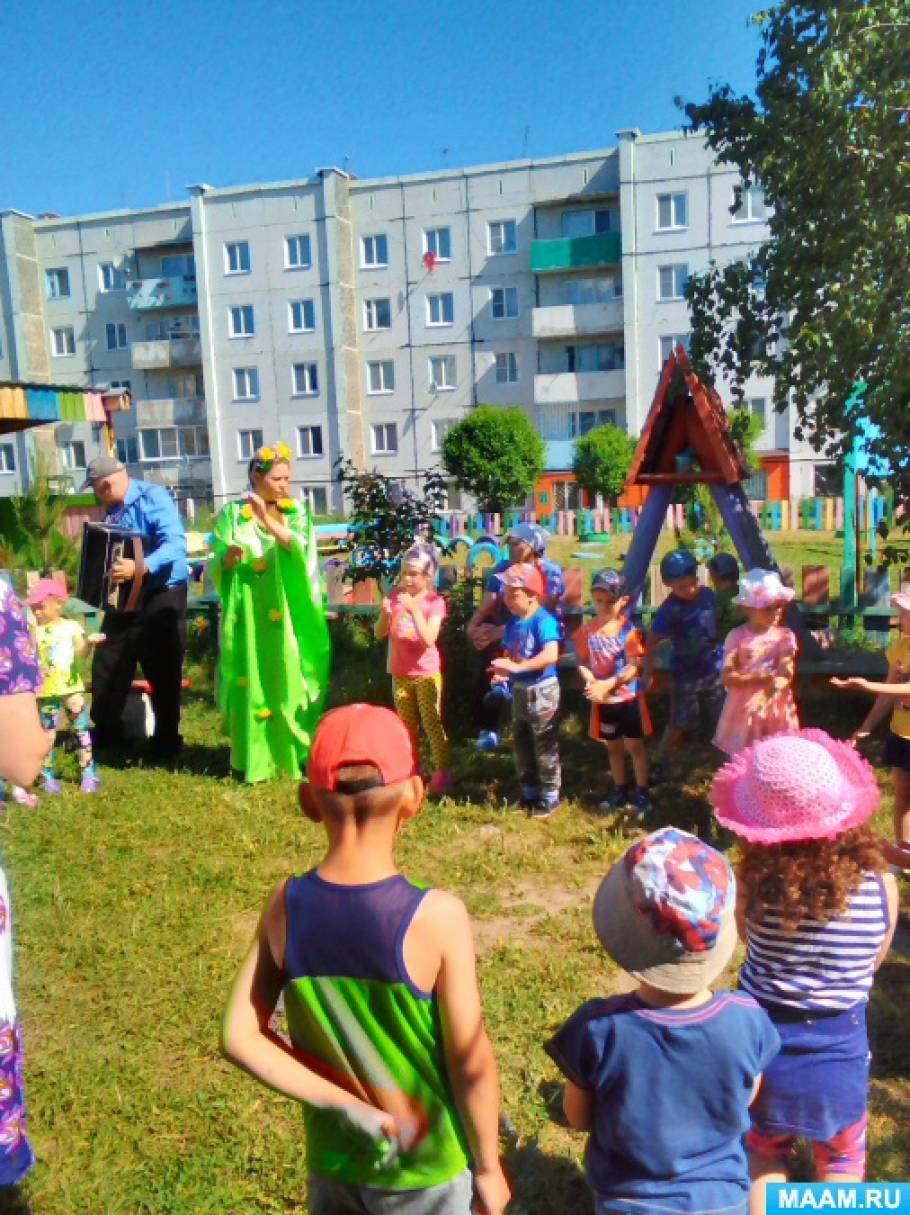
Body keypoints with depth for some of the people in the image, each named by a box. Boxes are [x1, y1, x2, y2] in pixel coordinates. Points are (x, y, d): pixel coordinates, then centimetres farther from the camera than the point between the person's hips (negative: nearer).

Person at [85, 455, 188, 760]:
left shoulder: (153, 497, -15)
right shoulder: (113, 510, 10)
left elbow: (176, 544, -28)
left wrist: (140, 567, -42)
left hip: (161, 597, -8)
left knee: (163, 672, -1)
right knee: (107, 667, 12)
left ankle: (167, 742, 13)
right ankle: (105, 735, 28)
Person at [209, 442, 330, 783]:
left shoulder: (297, 512, 5)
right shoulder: (233, 515, 3)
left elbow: (302, 550, -13)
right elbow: (216, 567, 0)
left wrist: (268, 520, -21)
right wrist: (229, 558, -22)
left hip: (288, 617, 1)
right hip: (249, 616, 0)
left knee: (289, 680, 3)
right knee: (252, 681, 1)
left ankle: (294, 755, 17)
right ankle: (257, 760, 13)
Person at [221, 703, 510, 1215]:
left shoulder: (286, 904, -18)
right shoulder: (438, 917, -28)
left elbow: (240, 1037, -11)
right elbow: (471, 1066, -18)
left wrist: (344, 1106, -10)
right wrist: (488, 1167, -3)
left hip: (332, 1157, 3)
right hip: (425, 1169, -3)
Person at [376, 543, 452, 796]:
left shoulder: (435, 601, -12)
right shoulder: (396, 595, -1)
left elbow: (429, 640, -24)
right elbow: (380, 635, -1)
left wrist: (414, 609, -31)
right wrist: (384, 613, -20)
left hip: (426, 674, -4)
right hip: (400, 674, 4)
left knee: (432, 724, 2)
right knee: (407, 725, 15)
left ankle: (442, 772, 12)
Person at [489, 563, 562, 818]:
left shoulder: (543, 621, -20)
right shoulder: (513, 623, 4)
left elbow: (551, 655, -33)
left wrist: (517, 667, -36)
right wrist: (503, 670, -10)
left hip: (542, 691, -8)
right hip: (519, 690, 8)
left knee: (545, 747, 3)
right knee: (521, 745, 17)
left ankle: (550, 796, 15)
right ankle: (529, 791, 32)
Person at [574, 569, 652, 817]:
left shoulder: (628, 630, -17)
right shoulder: (587, 630, -5)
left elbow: (634, 668, -19)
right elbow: (582, 662, 0)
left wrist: (607, 684, -26)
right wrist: (589, 680, -20)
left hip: (629, 697, -4)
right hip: (603, 700, 4)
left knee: (634, 745, 8)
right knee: (613, 747, 18)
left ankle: (642, 792, 22)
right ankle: (620, 791, 33)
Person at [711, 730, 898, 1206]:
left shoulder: (753, 880, -25)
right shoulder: (880, 885, -18)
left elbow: (750, 940, -5)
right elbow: (872, 964, -1)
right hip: (839, 1051, 1)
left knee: (764, 1153, 29)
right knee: (842, 1158, 30)